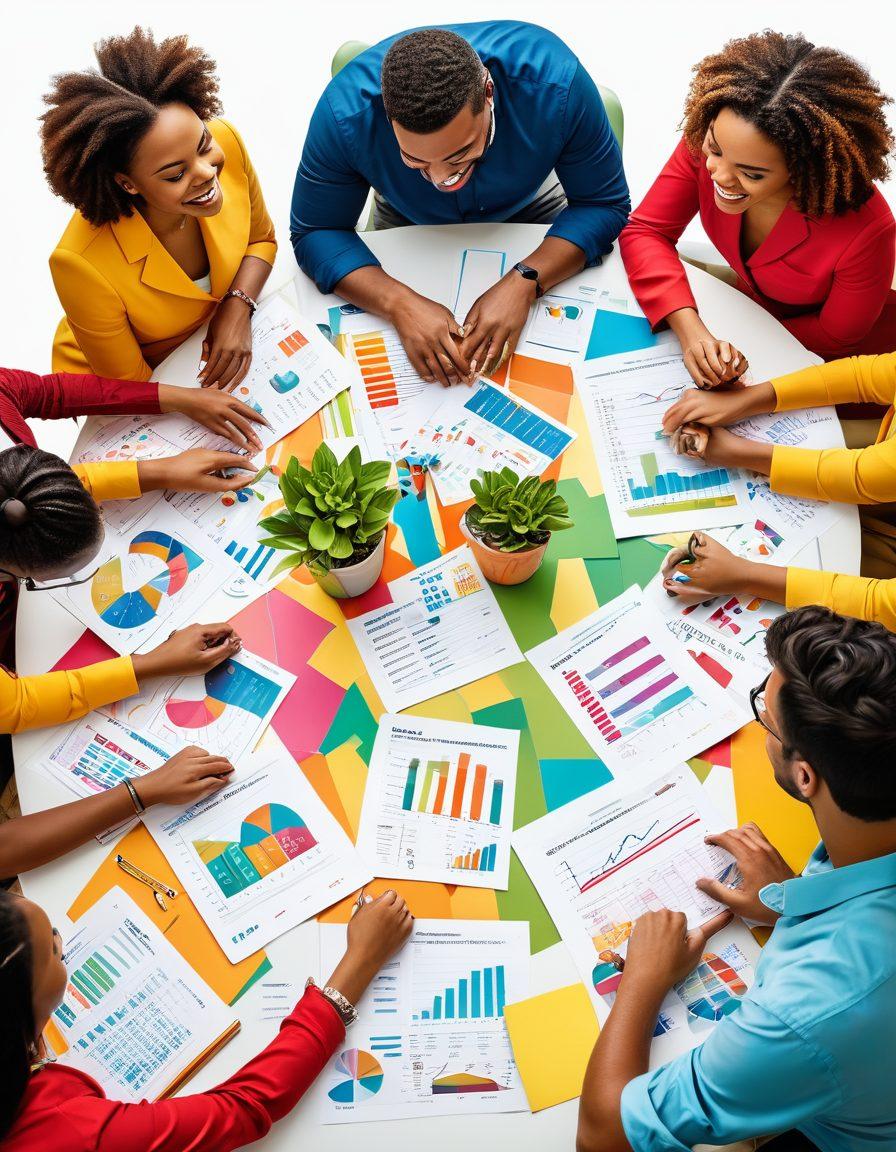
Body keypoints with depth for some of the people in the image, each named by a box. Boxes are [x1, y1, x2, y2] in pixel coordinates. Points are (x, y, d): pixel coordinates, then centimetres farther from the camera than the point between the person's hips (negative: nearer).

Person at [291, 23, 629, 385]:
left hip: (528, 203, 0)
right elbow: (314, 232, -28)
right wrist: (399, 304, -46)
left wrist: (523, 283, -45)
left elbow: (604, 205, -29)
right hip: (409, 220, 0)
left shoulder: (554, 84, -41)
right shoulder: (346, 112, -40)